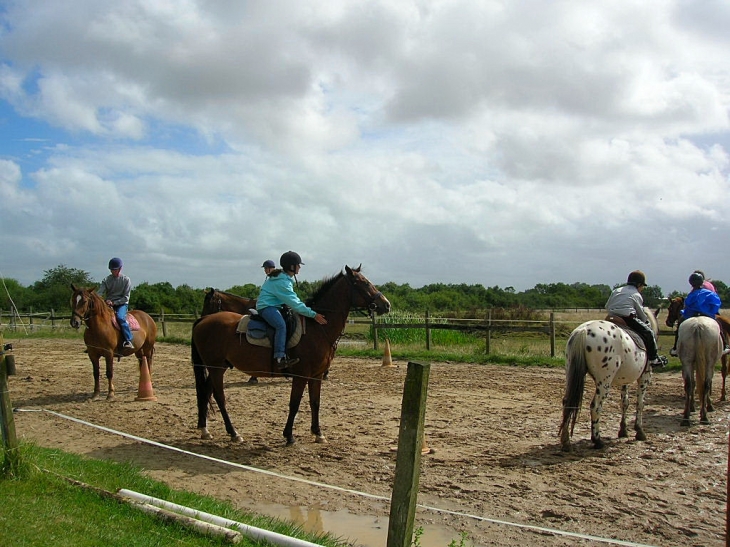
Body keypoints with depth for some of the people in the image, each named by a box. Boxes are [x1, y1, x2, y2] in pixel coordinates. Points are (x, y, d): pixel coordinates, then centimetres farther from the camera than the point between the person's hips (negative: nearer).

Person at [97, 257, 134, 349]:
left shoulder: (126, 280, -1)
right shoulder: (107, 279, 7)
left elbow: (126, 297, -6)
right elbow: (100, 292, -4)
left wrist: (113, 302, -17)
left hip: (121, 304, -4)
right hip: (108, 304, 4)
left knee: (120, 317, -32)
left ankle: (128, 341, -32)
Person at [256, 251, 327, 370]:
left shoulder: (285, 278, 14)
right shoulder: (282, 282, -19)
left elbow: (292, 300, 20)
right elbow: (294, 303, -23)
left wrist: (309, 310, 13)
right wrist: (313, 314, -23)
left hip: (275, 306, 11)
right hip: (266, 307, -11)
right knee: (281, 325, -32)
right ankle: (280, 359, -41)